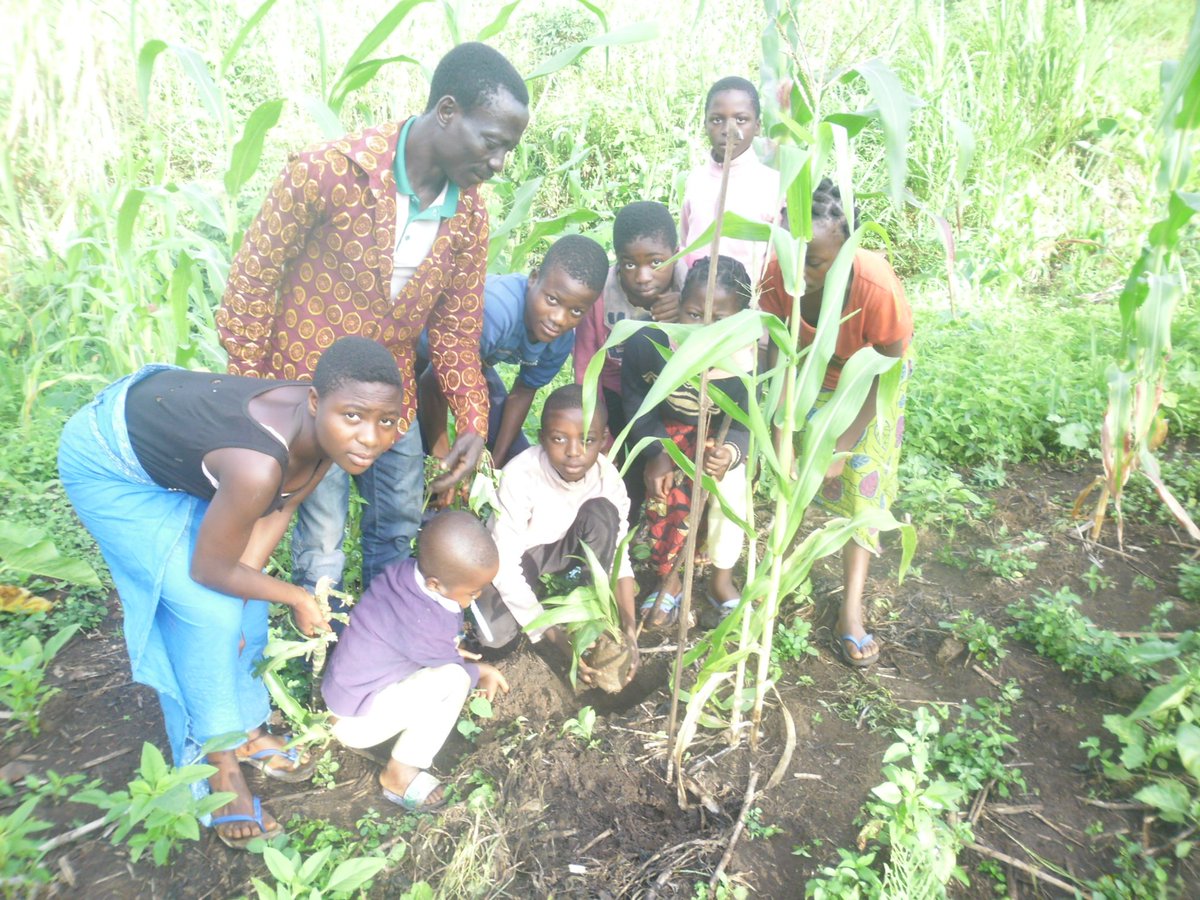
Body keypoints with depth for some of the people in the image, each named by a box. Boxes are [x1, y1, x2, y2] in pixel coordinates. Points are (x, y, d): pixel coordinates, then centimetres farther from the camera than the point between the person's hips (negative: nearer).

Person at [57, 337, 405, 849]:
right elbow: (209, 570, -25)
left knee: (241, 594, 7)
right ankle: (221, 761, 13)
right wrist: (296, 598, -12)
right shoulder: (258, 466, -42)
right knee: (206, 611, -8)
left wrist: (241, 587, -11)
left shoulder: (326, 427, -21)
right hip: (109, 464, -6)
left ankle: (245, 728, 26)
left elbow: (276, 512, -7)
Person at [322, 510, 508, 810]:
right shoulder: (422, 624, -32)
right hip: (357, 721, -9)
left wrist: (452, 648, 2)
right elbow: (451, 668, -11)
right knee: (453, 679, -26)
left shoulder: (408, 570, -11)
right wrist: (482, 673, 6)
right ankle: (400, 776, -8)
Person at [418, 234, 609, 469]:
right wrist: (440, 457, -27)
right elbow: (436, 381, -37)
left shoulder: (562, 340, -20)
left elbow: (523, 393, -4)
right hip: (427, 355, -6)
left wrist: (495, 463, -3)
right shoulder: (495, 308, -45)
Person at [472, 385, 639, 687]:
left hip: (562, 546, 3)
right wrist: (557, 637, -32)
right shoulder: (520, 476, -34)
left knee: (603, 512, -27)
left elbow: (618, 553, -15)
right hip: (512, 555, -2)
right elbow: (505, 565, -30)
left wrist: (629, 626, -27)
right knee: (495, 634, -26)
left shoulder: (607, 475, -23)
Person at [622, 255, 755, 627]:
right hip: (666, 429, -1)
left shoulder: (743, 364, -31)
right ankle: (668, 578, 9)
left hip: (718, 434, 1)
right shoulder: (648, 342, -31)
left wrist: (730, 452, -44)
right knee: (667, 493, -19)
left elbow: (740, 426, -20)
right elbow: (635, 400, -13)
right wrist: (655, 452, -22)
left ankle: (721, 577, 9)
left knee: (730, 487, -19)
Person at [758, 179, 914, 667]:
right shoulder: (778, 276, -32)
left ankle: (852, 609, 3)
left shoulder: (879, 288, -40)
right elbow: (782, 357, -23)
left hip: (869, 378, -2)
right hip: (813, 368, 3)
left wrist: (842, 446, -29)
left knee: (863, 482, -4)